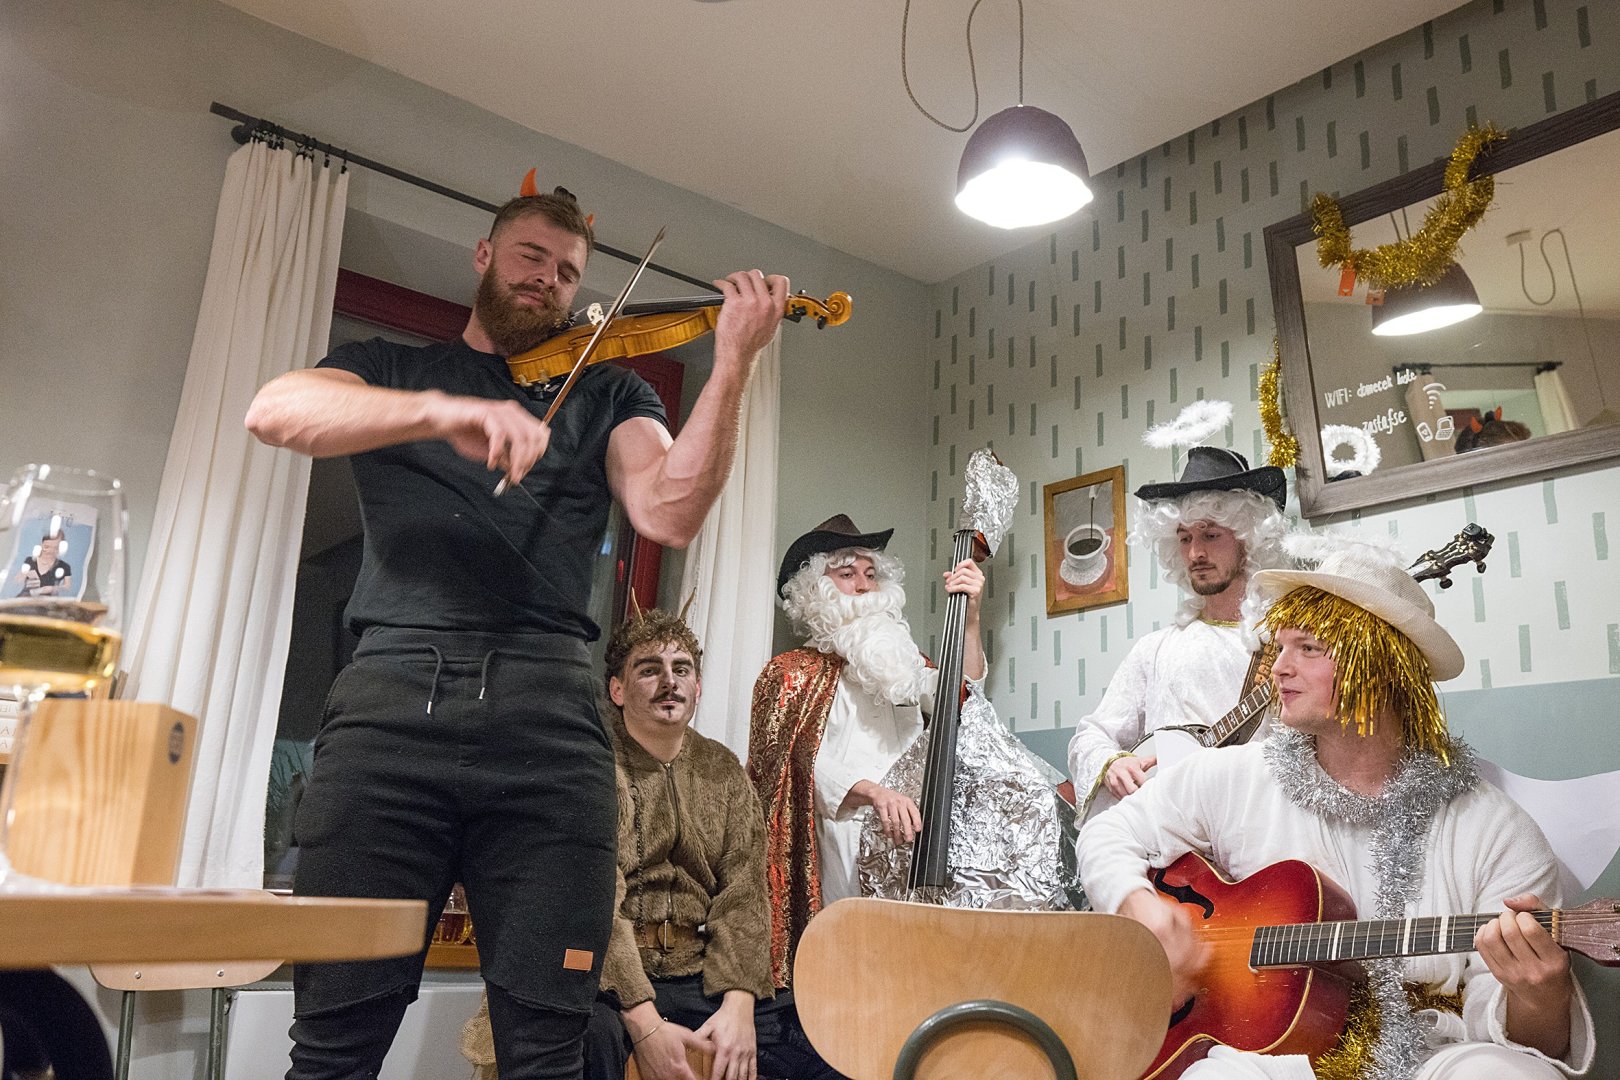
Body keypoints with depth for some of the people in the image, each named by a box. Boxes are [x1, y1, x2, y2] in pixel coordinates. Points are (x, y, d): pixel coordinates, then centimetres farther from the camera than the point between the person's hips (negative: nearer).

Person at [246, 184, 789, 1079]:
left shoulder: (608, 394, 20)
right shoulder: (388, 367, 21)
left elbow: (668, 513, 1)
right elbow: (275, 411, -2)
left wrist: (732, 365, -9)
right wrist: (445, 412, -18)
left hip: (547, 713, 1)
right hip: (394, 697, 0)